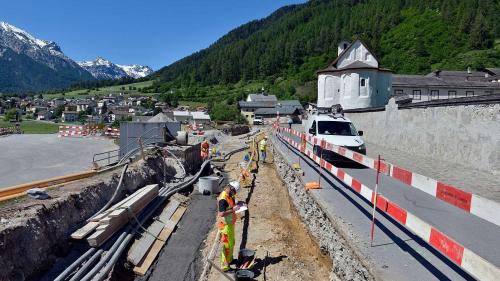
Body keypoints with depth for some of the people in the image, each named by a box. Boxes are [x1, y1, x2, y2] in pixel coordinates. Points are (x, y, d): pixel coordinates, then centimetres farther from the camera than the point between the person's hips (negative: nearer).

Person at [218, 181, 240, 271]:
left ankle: (229, 259, 41)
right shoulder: (223, 199, -27)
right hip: (225, 225, -10)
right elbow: (221, 213, -33)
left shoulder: (230, 196, 3)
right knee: (227, 245, 0)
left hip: (230, 223, 10)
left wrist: (237, 205, 1)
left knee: (232, 243, 24)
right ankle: (225, 265, 13)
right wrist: (233, 210, -30)